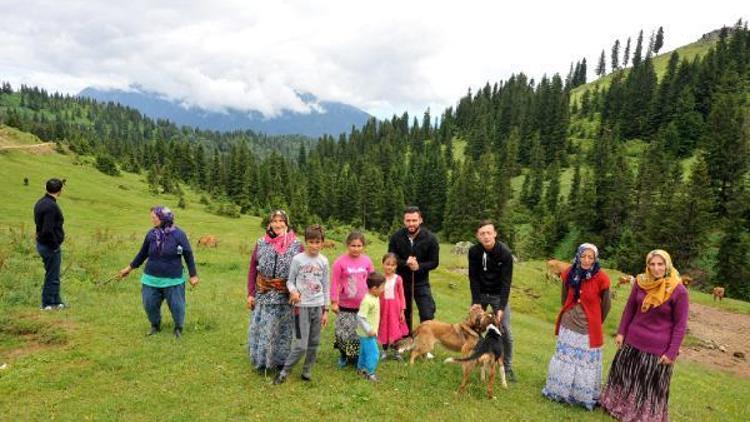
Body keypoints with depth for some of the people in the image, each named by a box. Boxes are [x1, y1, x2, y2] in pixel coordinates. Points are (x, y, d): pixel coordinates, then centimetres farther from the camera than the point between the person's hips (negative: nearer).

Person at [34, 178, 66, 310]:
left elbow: (40, 223, 16)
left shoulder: (41, 202, 8)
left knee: (53, 275, 19)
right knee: (52, 277, 3)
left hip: (42, 244, 10)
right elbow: (47, 230, -27)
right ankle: (47, 304, 13)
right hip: (50, 246, -10)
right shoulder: (51, 206, -22)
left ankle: (57, 302, 29)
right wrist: (55, 245, -15)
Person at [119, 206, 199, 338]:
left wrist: (193, 275, -5)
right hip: (151, 279, 4)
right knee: (149, 305, 11)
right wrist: (130, 268, 18)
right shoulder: (151, 234, -2)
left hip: (173, 280, -4)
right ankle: (155, 326, 37)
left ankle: (178, 328, 28)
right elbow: (143, 253, 13)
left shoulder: (178, 234, -12)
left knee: (176, 305, 5)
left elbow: (188, 255, -7)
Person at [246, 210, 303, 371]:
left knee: (282, 329, 9)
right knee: (261, 328, 7)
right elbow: (252, 269, 5)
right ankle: (261, 360, 25)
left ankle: (281, 361, 26)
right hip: (263, 294, 1)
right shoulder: (261, 243, 2)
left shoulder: (296, 245, -3)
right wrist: (250, 293, 1)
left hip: (285, 296, -1)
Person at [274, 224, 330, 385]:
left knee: (314, 344, 10)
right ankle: (284, 371, 14)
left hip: (318, 307, 3)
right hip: (302, 306, -3)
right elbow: (290, 281, 0)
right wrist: (293, 291, -22)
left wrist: (326, 310, 7)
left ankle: (307, 372, 28)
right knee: (301, 346, -6)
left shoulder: (324, 261, 3)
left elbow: (325, 287, 8)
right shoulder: (297, 259, -6)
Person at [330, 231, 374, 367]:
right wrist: (334, 302, -5)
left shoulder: (367, 261, 0)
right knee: (344, 332, 3)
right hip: (345, 306, -2)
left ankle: (356, 357, 26)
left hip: (363, 305, 3)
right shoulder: (340, 262, -10)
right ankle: (343, 356, 27)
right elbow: (335, 283, -6)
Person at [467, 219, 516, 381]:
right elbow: (473, 278, -10)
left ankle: (507, 367, 13)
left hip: (498, 295, -2)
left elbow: (506, 281, -21)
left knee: (505, 332, -3)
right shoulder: (474, 251, -15)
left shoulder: (505, 253, -22)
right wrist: (476, 301, -17)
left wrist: (501, 307, -25)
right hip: (480, 294, 2)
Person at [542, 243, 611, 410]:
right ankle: (560, 392, 36)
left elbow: (606, 305, -2)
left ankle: (585, 397, 29)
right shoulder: (569, 273, -7)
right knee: (564, 360, 18)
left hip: (588, 329, -3)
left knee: (586, 364, 10)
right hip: (568, 325, 3)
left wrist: (595, 322, 9)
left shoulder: (600, 278, -17)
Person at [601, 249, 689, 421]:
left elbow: (680, 325, -11)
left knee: (652, 386, 12)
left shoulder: (679, 291, -17)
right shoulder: (640, 282, -6)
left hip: (658, 347, -4)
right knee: (625, 375, 19)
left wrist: (671, 353, -11)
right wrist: (621, 332, 5)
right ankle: (618, 407, 41)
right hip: (633, 340, 4)